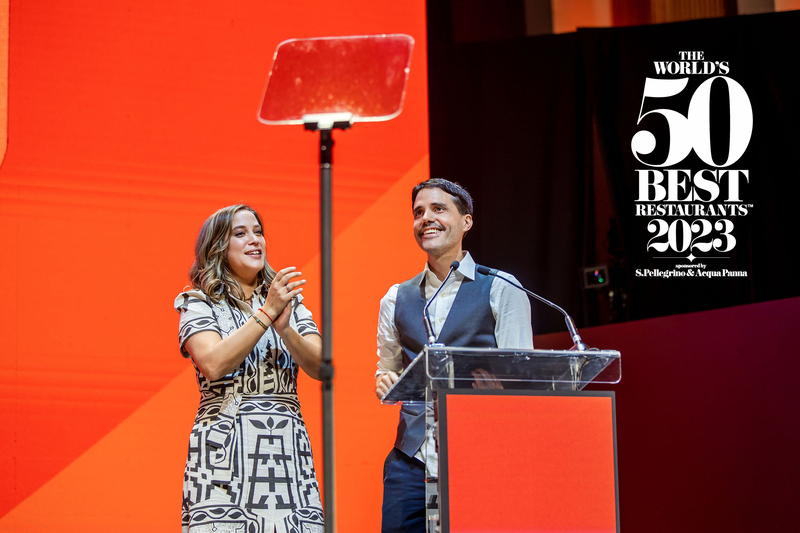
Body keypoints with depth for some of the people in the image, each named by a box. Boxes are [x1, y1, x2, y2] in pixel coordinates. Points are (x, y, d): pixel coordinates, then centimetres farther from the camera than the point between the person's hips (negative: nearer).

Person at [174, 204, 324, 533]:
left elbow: (320, 367, 6)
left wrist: (285, 328, -11)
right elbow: (214, 364, -12)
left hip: (287, 450, 3)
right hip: (225, 450, -3)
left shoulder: (290, 302, 19)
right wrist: (266, 313, -11)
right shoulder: (199, 304, 7)